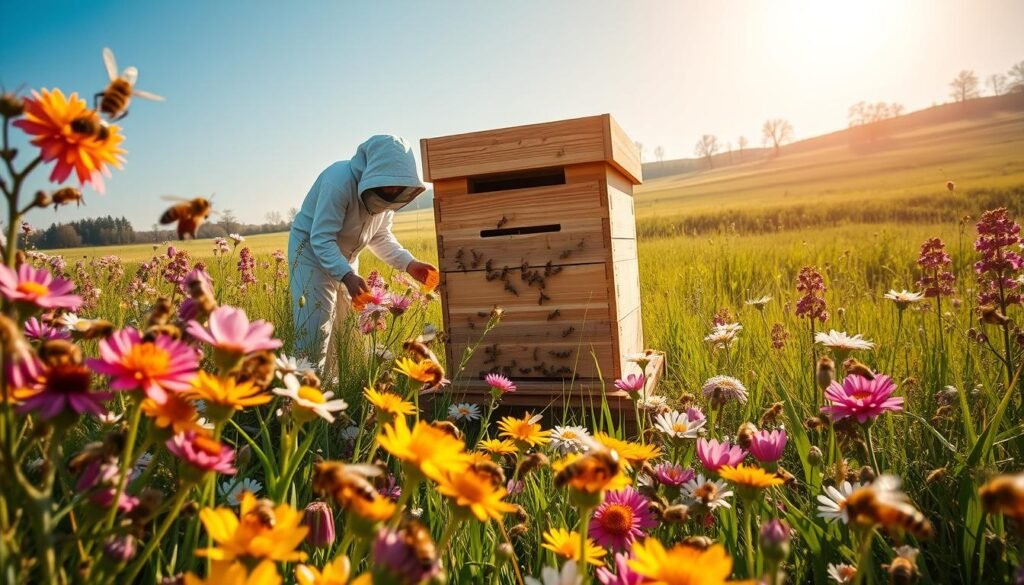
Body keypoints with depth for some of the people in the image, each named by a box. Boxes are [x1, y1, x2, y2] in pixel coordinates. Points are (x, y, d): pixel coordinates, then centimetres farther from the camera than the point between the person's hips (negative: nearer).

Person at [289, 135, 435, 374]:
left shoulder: (386, 191, -8)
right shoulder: (339, 180, -31)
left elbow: (380, 235, 3)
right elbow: (321, 239, -33)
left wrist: (408, 263, -11)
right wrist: (347, 275, -46)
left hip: (345, 258, 7)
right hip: (311, 251, -7)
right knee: (315, 331, -10)